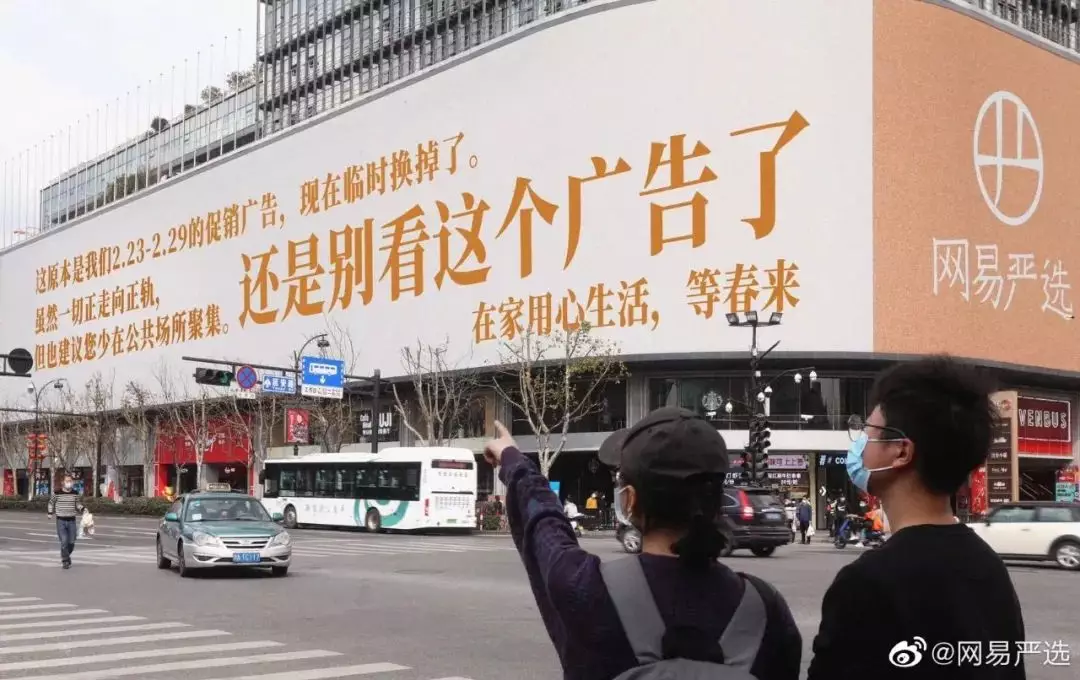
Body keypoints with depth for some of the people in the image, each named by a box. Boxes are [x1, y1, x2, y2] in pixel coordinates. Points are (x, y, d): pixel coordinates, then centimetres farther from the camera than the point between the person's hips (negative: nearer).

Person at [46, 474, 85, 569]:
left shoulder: (75, 494, 3)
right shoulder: (57, 493, -5)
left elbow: (78, 504, 17)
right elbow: (51, 503, 10)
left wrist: (82, 509, 0)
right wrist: (50, 513, 7)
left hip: (72, 520, 3)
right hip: (60, 521, -3)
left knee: (71, 542, 4)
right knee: (64, 541, -14)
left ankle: (65, 556, 32)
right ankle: (65, 561, -1)